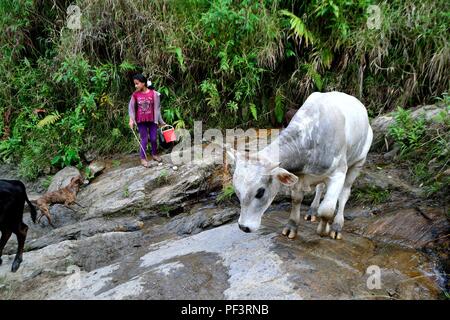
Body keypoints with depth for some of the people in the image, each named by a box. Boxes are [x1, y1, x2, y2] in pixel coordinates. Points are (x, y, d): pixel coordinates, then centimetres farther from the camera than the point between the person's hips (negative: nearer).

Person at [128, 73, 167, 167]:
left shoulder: (153, 93, -11)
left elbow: (157, 108, -4)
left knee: (153, 138, 9)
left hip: (152, 120, 0)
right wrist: (131, 120, -8)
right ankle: (143, 158, 17)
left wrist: (161, 121, -1)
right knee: (144, 140, 5)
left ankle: (155, 154, 32)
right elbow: (131, 107, 1)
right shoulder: (135, 94, -6)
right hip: (141, 121, 0)